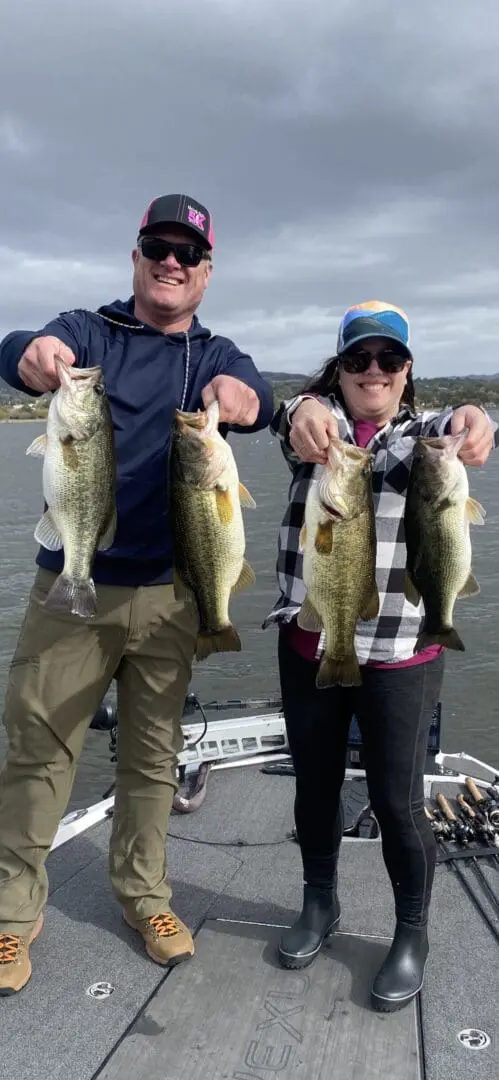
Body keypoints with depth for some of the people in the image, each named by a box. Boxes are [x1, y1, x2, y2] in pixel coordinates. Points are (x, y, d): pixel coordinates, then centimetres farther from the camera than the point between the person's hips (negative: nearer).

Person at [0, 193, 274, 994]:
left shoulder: (216, 357, 6)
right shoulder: (89, 331, 3)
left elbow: (258, 401, -16)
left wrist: (241, 397, -41)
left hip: (168, 594, 2)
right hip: (72, 583, -1)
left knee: (153, 755, 12)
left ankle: (143, 893, 32)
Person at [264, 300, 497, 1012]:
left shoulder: (423, 432, 0)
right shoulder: (317, 427, 2)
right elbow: (290, 413, -22)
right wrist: (305, 411, -47)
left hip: (399, 656, -2)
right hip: (308, 648, 2)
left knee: (397, 800, 5)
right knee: (315, 785, 16)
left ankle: (413, 933, 30)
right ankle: (319, 904, 40)